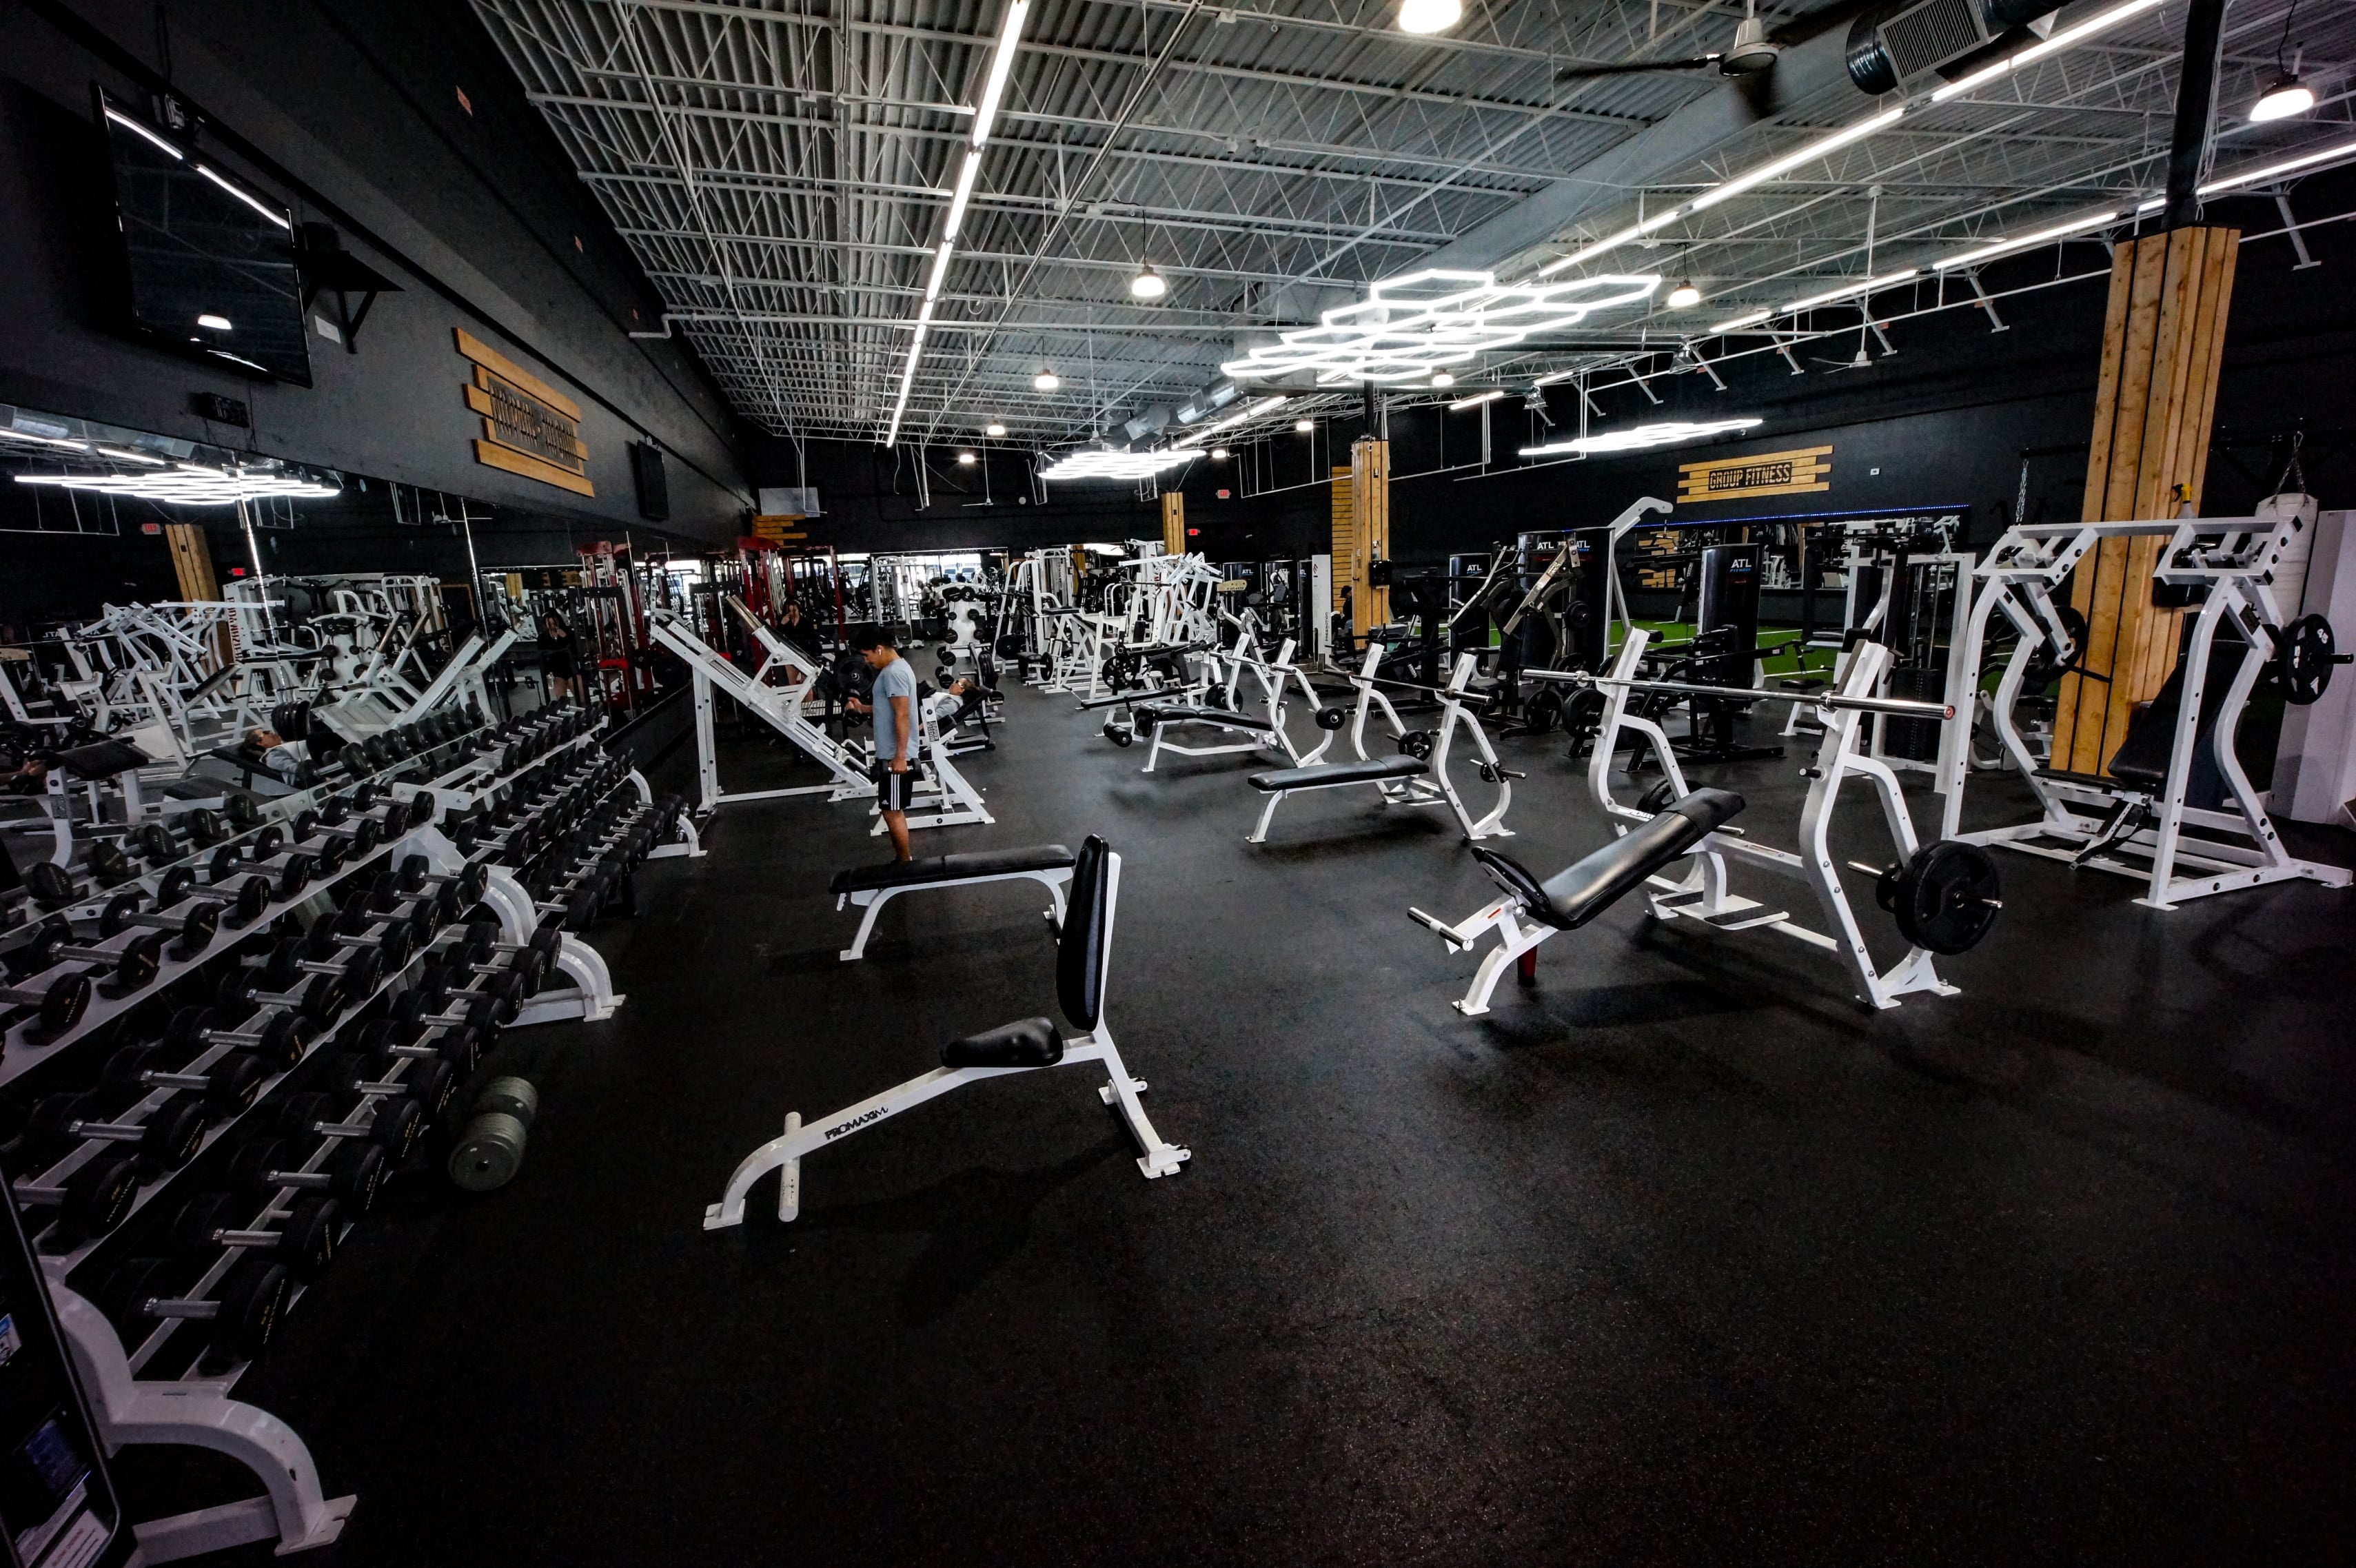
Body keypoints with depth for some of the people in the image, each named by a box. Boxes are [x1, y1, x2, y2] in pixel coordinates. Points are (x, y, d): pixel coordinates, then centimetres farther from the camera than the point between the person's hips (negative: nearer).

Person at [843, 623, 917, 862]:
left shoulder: (894, 673, -19)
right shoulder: (893, 668, 13)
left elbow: (902, 715, -24)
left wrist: (900, 757, -24)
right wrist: (862, 708, 14)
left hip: (895, 756, -10)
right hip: (889, 753, 10)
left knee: (893, 811, -2)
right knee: (893, 810, 17)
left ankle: (905, 863, 8)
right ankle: (900, 857, 27)